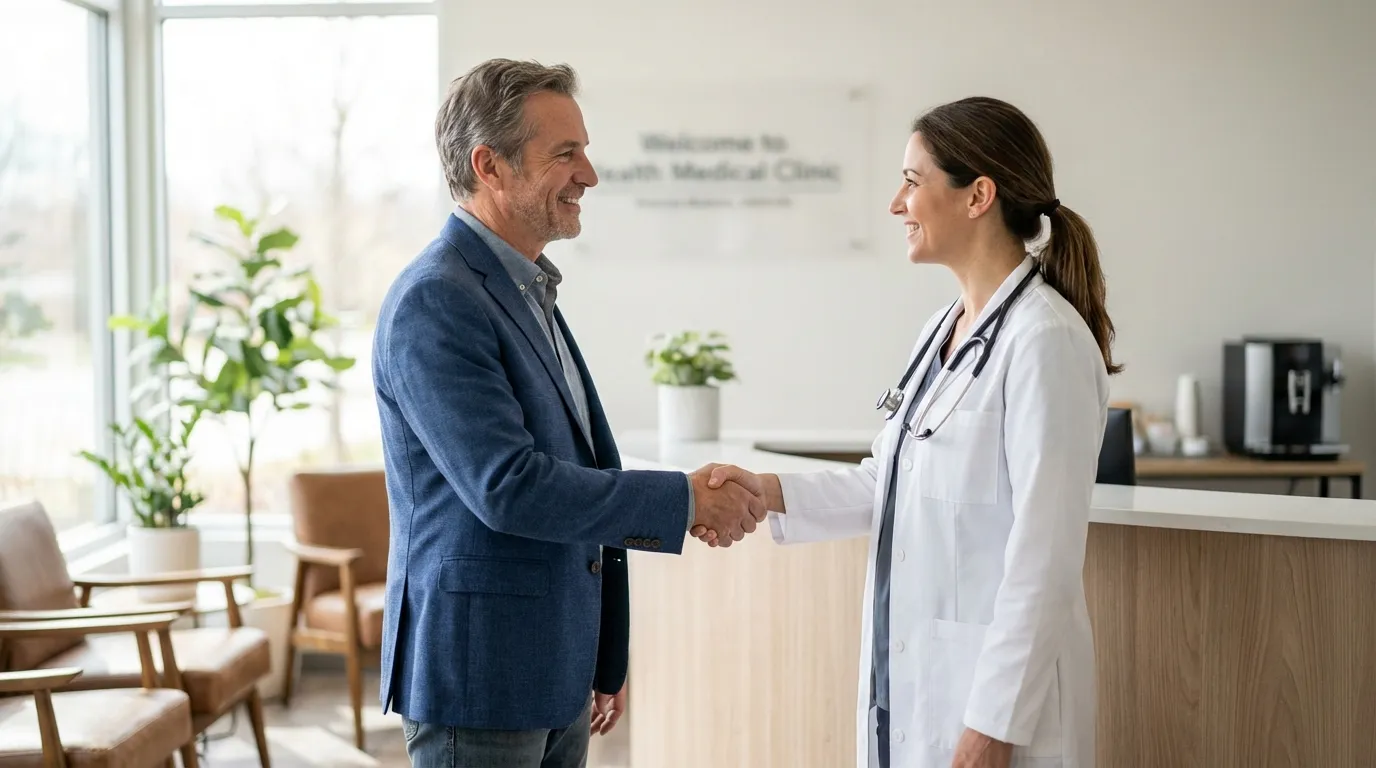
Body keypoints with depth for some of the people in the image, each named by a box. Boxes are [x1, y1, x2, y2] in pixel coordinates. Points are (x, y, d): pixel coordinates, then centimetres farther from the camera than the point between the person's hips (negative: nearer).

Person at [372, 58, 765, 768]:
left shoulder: (529, 293, 13)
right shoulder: (434, 301, -16)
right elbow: (507, 486, -24)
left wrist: (605, 659, 19)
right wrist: (685, 499, -17)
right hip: (478, 677, -8)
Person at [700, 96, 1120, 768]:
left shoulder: (1044, 340, -17)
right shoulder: (942, 331, 10)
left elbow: (1045, 558, -20)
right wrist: (769, 493, 2)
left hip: (996, 691, -8)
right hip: (909, 679, 8)